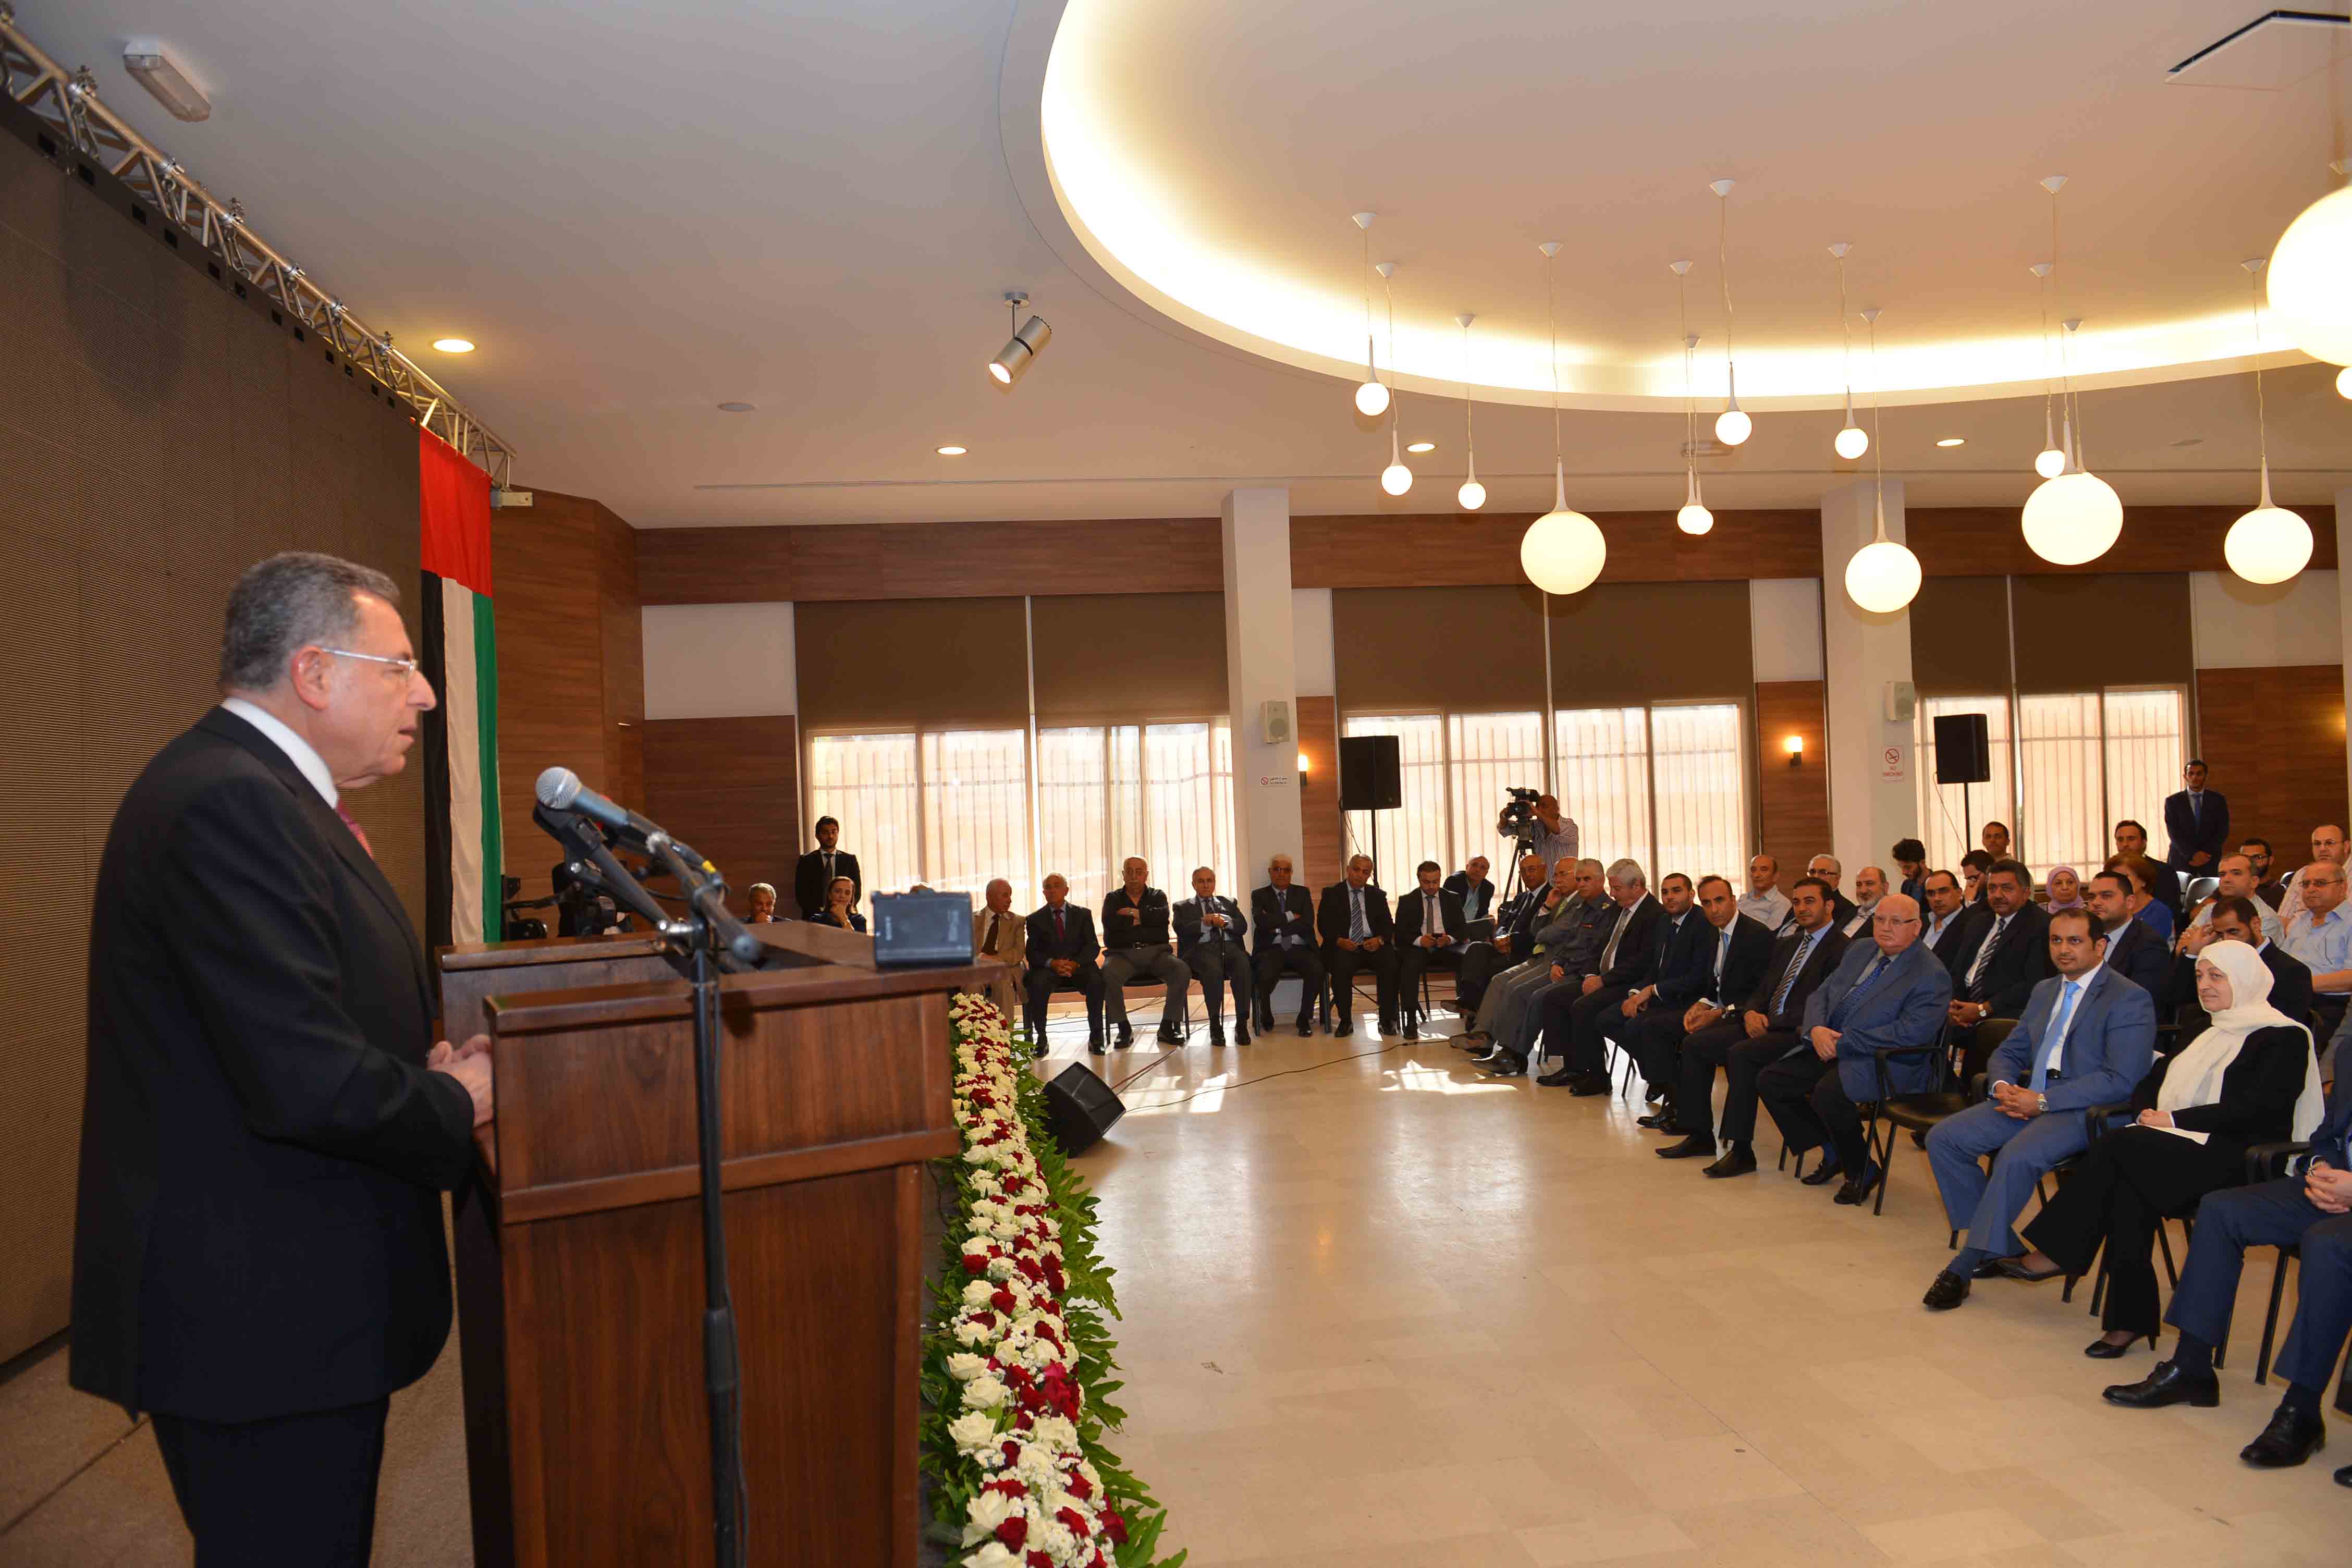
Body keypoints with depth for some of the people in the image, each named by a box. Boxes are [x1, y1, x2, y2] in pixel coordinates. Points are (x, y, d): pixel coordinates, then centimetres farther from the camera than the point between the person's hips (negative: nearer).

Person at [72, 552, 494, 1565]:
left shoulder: (248, 788, 13)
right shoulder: (229, 801, -22)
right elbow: (308, 1083, -29)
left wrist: (428, 1063, 1)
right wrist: (453, 1107, -11)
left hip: (279, 1301, 10)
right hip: (262, 1318, -10)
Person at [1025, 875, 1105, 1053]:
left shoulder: (1083, 914, 13)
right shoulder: (1035, 920, 12)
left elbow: (1093, 946, 3)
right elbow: (1032, 953, 3)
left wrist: (1076, 963, -16)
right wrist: (1052, 963, -18)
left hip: (1079, 966, 0)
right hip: (1048, 968, 0)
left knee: (1096, 980, -32)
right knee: (1037, 984, -34)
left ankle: (1096, 1037, -23)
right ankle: (1040, 1037, -21)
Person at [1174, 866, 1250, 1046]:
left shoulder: (1229, 904, 28)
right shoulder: (1183, 907, 22)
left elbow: (1243, 927, 13)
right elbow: (1182, 930, 2)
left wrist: (1223, 920, -5)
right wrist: (1206, 923, -8)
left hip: (1230, 947, 2)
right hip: (1202, 949, -2)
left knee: (1243, 966, -34)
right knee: (1212, 968, -38)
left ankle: (1242, 1025, -31)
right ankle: (1215, 1026, -30)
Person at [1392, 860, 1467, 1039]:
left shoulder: (1452, 899, 17)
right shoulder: (1407, 901, 12)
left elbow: (1462, 928, 12)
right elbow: (1400, 933, 4)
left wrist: (1449, 938, -12)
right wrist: (1419, 940, -16)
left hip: (1446, 945, 1)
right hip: (1417, 946, -1)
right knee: (1410, 966, -36)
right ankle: (1411, 1020, -35)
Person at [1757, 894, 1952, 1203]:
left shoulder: (1932, 975, -11)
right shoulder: (1860, 951, 14)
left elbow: (1911, 1032, -22)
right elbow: (1821, 995, 16)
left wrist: (1842, 1043, -20)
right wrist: (1816, 1029, -8)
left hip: (1886, 1062, -8)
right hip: (1830, 1048, 8)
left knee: (1828, 1093, -34)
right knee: (1769, 1081, -3)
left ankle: (1862, 1171, -7)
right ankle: (1833, 1151, 13)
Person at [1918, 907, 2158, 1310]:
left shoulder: (2130, 1000, -6)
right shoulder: (2044, 991, 18)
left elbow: (2120, 1081, -15)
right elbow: (2008, 1053, 22)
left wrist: (2043, 1101, -19)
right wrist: (2002, 1085, -3)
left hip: (2084, 1110, -8)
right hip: (2028, 1098, 8)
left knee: (2017, 1156, -34)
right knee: (1943, 1138, -11)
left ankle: (1964, 1267, -20)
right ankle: (2000, 1246, 0)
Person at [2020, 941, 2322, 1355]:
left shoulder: (2284, 1038, 1)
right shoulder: (2207, 1033, 26)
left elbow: (2257, 1109, -13)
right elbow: (2150, 1083, 22)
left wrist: (2176, 1119, -14)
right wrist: (2148, 1113, -1)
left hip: (2239, 1159, -6)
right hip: (2183, 1151, 6)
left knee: (2120, 1144, -29)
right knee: (2129, 1185, -29)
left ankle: (2059, 1254, -20)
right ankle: (2130, 1319, -28)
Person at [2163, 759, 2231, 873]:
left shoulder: (2218, 800, 9)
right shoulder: (2173, 801, 6)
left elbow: (2223, 831, 4)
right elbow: (2173, 832, -2)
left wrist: (2206, 854, -9)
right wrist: (2192, 855, -13)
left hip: (2210, 860, 1)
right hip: (2181, 861, -1)